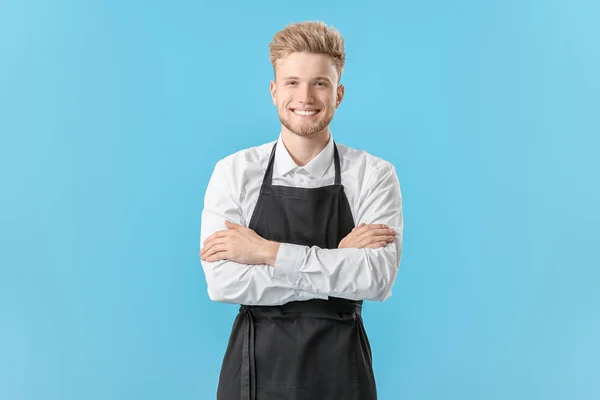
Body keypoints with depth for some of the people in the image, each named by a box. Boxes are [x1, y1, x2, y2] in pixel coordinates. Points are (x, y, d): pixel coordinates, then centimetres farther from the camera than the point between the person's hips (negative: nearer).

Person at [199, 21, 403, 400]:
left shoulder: (374, 176, -6)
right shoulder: (234, 173, -5)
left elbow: (378, 278, -17)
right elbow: (224, 282, -14)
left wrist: (268, 252, -20)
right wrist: (338, 263, -17)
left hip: (339, 370, 0)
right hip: (255, 369, 0)